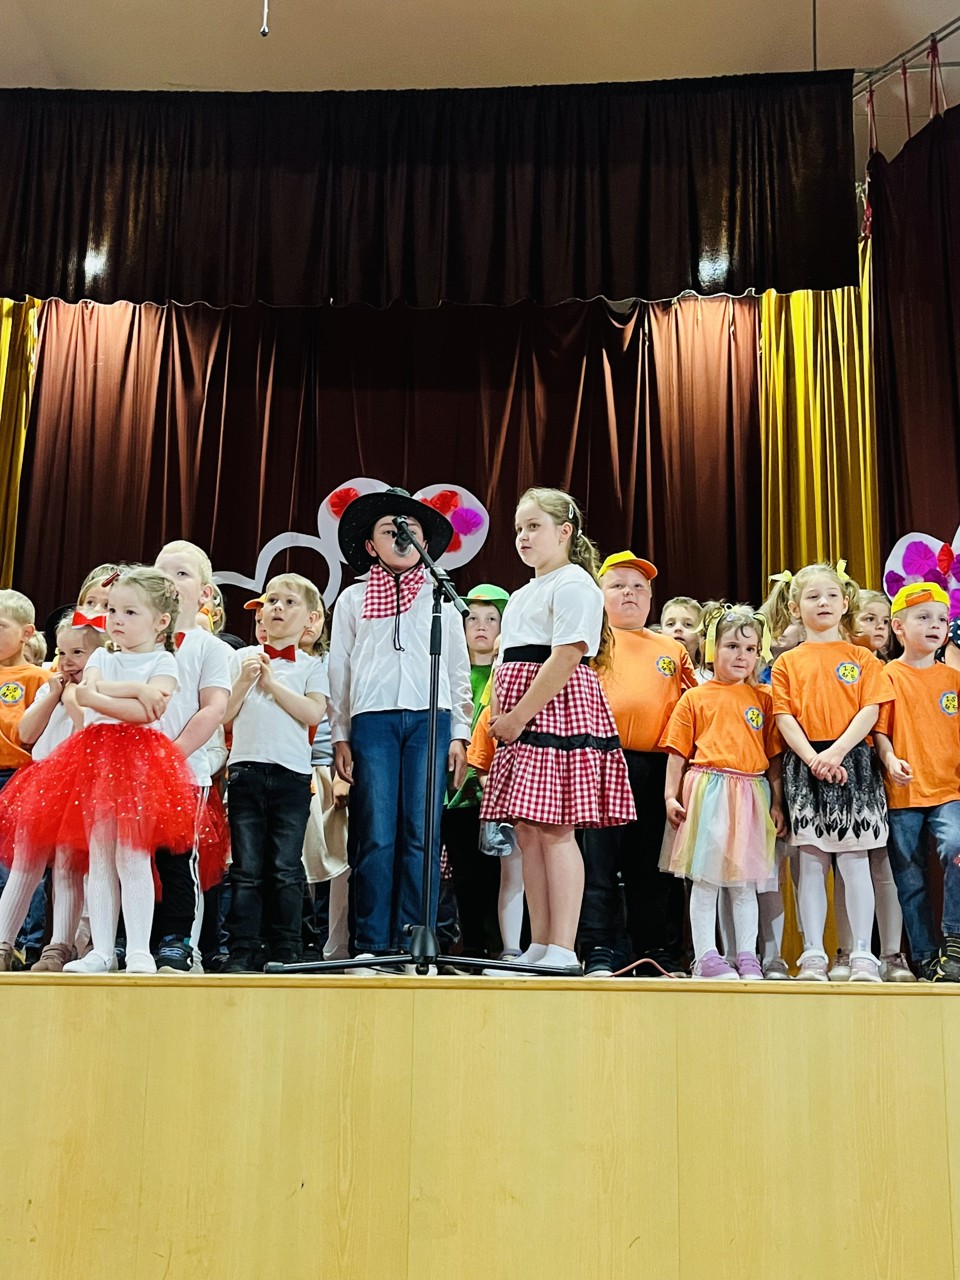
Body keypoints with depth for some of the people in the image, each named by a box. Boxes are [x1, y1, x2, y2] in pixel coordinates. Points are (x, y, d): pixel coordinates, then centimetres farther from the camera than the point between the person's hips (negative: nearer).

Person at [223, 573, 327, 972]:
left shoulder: (310, 666, 8)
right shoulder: (242, 658, 12)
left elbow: (314, 713, -8)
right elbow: (223, 714, 7)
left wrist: (271, 683, -7)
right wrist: (245, 681, -6)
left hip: (292, 773, -1)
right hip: (246, 769, 1)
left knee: (286, 869, 2)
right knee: (247, 868, 2)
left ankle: (286, 950, 9)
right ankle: (243, 950, 7)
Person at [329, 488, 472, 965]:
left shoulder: (440, 598, 16)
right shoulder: (353, 599, 14)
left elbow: (459, 670, 15)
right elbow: (339, 671, 13)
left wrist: (460, 735, 7)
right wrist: (340, 737, 6)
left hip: (430, 719, 1)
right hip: (372, 720, 0)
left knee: (421, 836, -4)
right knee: (377, 837, -5)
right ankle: (373, 944, 2)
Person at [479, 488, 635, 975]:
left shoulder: (573, 583, -5)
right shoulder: (521, 596, 23)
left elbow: (565, 659, -16)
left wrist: (518, 716, -17)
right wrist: (499, 717, 7)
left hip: (558, 711, -9)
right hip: (520, 722, 9)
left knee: (554, 828, -10)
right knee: (527, 830, 6)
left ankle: (562, 949, -6)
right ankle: (538, 946, 12)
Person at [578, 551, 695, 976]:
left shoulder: (673, 649, 20)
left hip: (658, 766, 3)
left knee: (652, 863, 8)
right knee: (600, 859, -3)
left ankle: (661, 952, 15)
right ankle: (600, 951, 2)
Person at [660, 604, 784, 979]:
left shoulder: (763, 698, 10)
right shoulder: (694, 698, 4)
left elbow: (773, 754, 10)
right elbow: (677, 752, 4)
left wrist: (777, 802, 7)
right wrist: (671, 795, -2)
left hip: (750, 794, 2)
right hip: (706, 790, -2)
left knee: (744, 881, 10)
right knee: (704, 878, 1)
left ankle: (748, 957, 17)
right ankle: (706, 956, 9)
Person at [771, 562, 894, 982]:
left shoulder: (861, 658, 9)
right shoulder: (787, 663, 9)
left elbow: (870, 710, -1)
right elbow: (784, 717, 1)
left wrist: (836, 752, -13)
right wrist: (813, 759, -12)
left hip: (852, 762, 0)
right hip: (805, 764, 1)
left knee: (854, 861, -1)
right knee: (811, 863, 3)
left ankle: (863, 954, 6)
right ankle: (813, 954, 8)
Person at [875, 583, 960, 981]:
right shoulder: (888, 675, 2)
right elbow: (879, 728, -1)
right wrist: (890, 760, -17)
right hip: (902, 793, -1)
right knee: (910, 880, 4)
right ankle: (925, 957, 17)